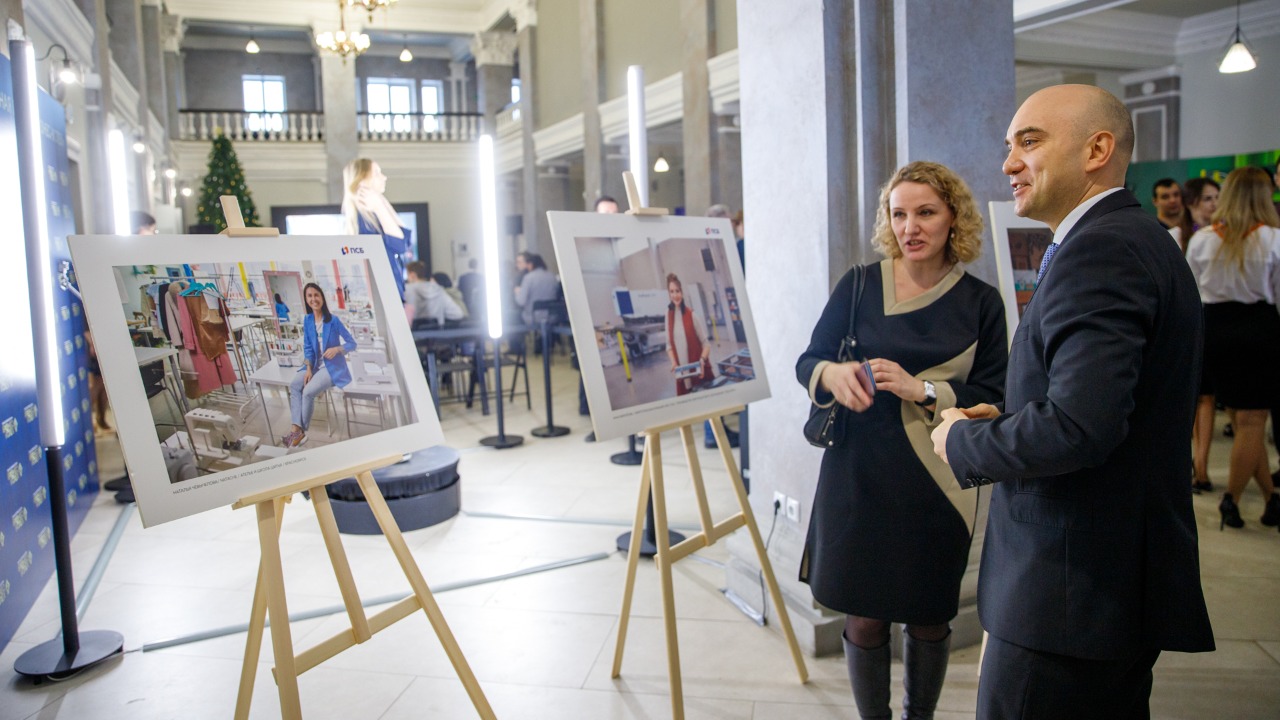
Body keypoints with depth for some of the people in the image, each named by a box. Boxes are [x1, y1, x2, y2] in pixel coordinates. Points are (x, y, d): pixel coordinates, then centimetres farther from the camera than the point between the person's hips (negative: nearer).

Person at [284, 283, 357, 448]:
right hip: (315, 365, 6)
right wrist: (308, 369, -8)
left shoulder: (333, 320, -14)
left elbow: (352, 343, -9)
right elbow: (307, 348, 6)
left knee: (308, 392, -23)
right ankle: (296, 428, -21)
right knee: (294, 385, -17)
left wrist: (337, 349, -27)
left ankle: (302, 430, -6)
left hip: (332, 367, -6)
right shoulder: (307, 320, 2)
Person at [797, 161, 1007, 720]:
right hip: (857, 478, 0)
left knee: (929, 616, 15)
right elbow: (807, 361, 2)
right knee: (863, 616, 7)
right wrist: (831, 374, -21)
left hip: (935, 487, 1)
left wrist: (922, 390, -19)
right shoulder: (859, 285, 1)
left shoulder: (980, 302, 0)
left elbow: (993, 398, -3)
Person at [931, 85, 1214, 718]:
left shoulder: (1101, 249, -19)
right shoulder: (1137, 238, 14)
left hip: (1072, 593, -10)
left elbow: (1078, 425, -29)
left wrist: (961, 442, -13)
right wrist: (1002, 421, 7)